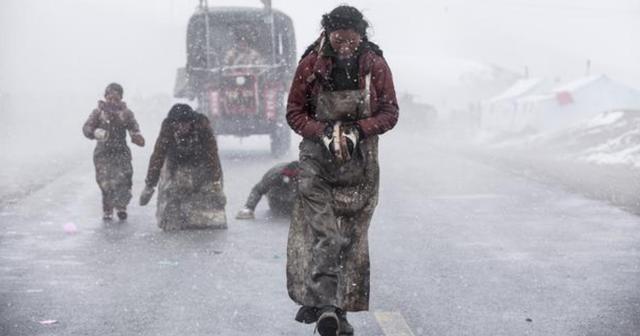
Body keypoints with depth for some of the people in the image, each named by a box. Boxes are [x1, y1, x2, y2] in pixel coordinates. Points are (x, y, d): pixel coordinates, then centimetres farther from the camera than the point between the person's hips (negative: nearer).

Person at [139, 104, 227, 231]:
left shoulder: (202, 124, -34)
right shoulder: (168, 126, -31)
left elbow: (212, 155, -31)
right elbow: (157, 156, -26)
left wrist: (216, 183, -34)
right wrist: (149, 185, -26)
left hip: (201, 164, -1)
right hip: (176, 166, 1)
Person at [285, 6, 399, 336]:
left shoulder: (375, 66, -3)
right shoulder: (311, 64, -6)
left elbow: (389, 113, 1)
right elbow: (294, 112, 1)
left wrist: (356, 130, -15)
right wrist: (325, 132, -16)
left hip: (359, 161, 2)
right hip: (318, 159, -2)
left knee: (352, 237, 2)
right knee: (322, 234, -15)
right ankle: (324, 304, -21)